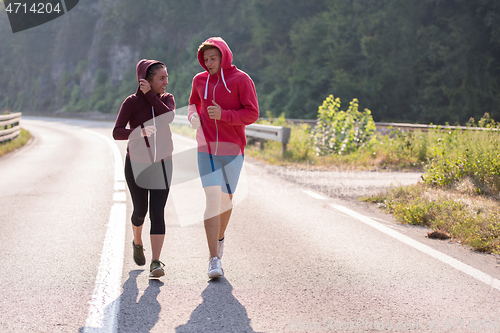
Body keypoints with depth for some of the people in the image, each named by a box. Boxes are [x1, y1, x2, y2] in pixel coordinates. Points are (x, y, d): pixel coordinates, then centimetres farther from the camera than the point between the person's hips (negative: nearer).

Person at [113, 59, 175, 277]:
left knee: (157, 213, -11)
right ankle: (137, 243, 44)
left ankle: (155, 264, -14)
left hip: (161, 165, 1)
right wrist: (138, 132, -38)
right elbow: (117, 133, -20)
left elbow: (169, 117, -22)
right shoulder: (132, 102, -11)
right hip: (137, 165, -1)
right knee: (140, 211, 12)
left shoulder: (167, 99, 0)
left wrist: (149, 94, -20)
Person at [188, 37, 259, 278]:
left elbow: (252, 114, -9)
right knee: (213, 201, -11)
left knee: (226, 200, 12)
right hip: (206, 151, 1)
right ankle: (214, 260, -13)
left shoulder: (241, 80, -6)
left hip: (232, 150, -1)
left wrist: (223, 114, -22)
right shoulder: (200, 80, 6)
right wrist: (193, 116, 1)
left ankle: (220, 236, 43)